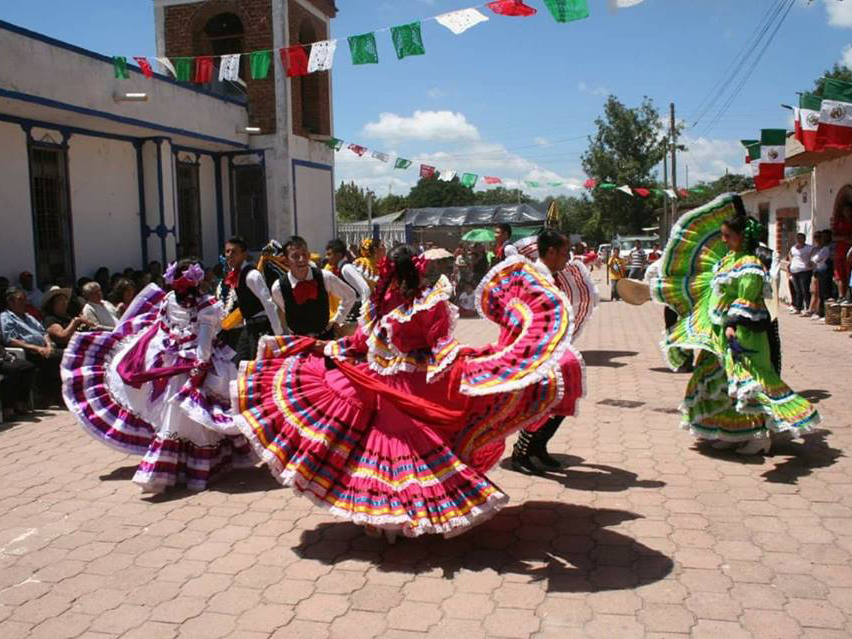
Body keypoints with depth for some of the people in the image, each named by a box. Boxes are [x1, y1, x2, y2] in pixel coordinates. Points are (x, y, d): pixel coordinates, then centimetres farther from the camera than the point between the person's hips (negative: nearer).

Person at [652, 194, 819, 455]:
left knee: (745, 379, -8)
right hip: (718, 331, 10)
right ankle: (732, 432, 23)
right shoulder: (727, 258, 13)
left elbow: (746, 300, -20)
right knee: (719, 380, 12)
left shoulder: (749, 265, -14)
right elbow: (714, 291, 24)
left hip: (742, 332, -9)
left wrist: (733, 324, -25)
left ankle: (760, 436, 0)